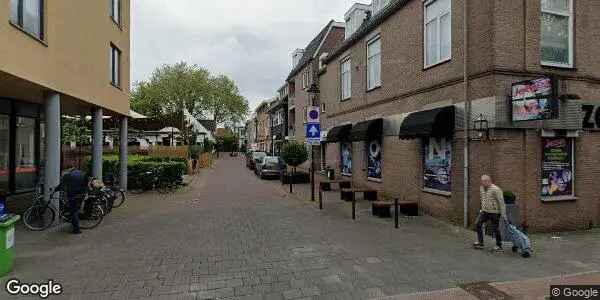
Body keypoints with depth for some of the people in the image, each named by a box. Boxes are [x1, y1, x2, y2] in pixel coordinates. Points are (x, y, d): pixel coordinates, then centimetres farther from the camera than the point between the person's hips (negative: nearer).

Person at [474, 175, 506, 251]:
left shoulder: (496, 189, -17)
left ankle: (499, 246, 19)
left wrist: (503, 214, -18)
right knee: (478, 224, -2)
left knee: (495, 228, 3)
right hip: (484, 211, 7)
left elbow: (501, 202, -17)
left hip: (494, 212, -7)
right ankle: (480, 243, 6)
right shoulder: (481, 188, 7)